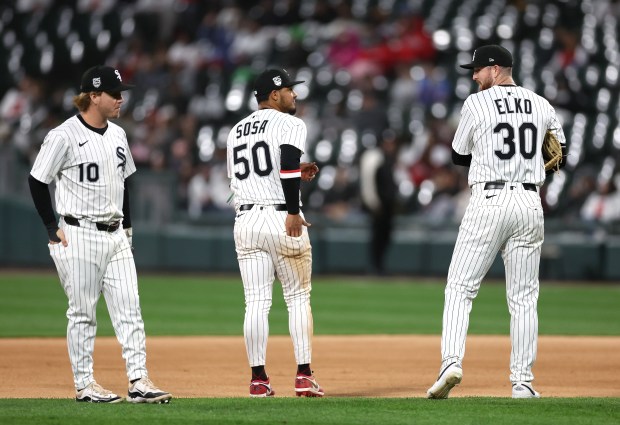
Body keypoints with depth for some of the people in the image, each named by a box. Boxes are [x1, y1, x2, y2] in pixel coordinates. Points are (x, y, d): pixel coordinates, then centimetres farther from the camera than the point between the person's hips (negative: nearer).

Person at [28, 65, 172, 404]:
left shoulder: (117, 134, 11)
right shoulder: (64, 136, -11)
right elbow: (37, 181, -7)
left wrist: (127, 225, 18)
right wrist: (53, 229, -8)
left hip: (116, 236, 7)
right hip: (79, 236, -7)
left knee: (129, 308, 0)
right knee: (83, 312, 0)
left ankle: (138, 381, -2)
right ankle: (84, 384, 8)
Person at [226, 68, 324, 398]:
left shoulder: (236, 131, 18)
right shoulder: (289, 124, -3)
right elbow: (287, 163, -21)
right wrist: (293, 212, -21)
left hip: (245, 219, 5)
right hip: (281, 219, -5)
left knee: (256, 302, 4)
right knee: (298, 297, 3)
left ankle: (258, 379, 1)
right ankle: (304, 376, -1)